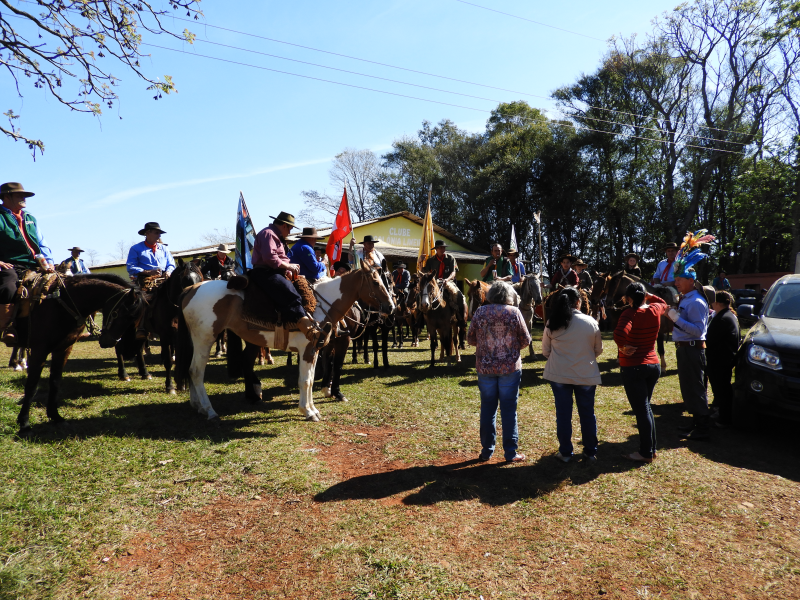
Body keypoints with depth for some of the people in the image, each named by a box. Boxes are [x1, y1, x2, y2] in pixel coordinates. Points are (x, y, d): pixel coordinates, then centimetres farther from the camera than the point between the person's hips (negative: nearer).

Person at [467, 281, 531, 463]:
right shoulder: (514, 312, -6)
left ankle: (487, 451, 19)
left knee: (487, 408, 12)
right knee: (509, 410, 7)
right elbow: (525, 340, -1)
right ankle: (510, 452, 13)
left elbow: (470, 339, 4)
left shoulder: (480, 312, -2)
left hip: (485, 368, 1)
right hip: (510, 368, -1)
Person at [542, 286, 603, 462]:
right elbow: (598, 350, 4)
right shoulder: (591, 322, -8)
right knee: (587, 413, 14)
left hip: (559, 374, 0)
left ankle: (565, 452, 17)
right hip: (586, 374, 0)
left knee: (563, 414, 9)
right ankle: (590, 452, 25)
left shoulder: (552, 324, -8)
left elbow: (545, 351, 1)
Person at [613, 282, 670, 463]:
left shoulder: (630, 313, -16)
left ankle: (646, 453, 9)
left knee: (641, 410, 1)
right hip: (654, 365, 7)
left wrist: (622, 347, -17)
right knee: (646, 407, 20)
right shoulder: (655, 310, 1)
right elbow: (664, 304, 27)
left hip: (633, 368, -6)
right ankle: (651, 447, 28)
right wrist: (649, 296, 18)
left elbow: (620, 333, -35)